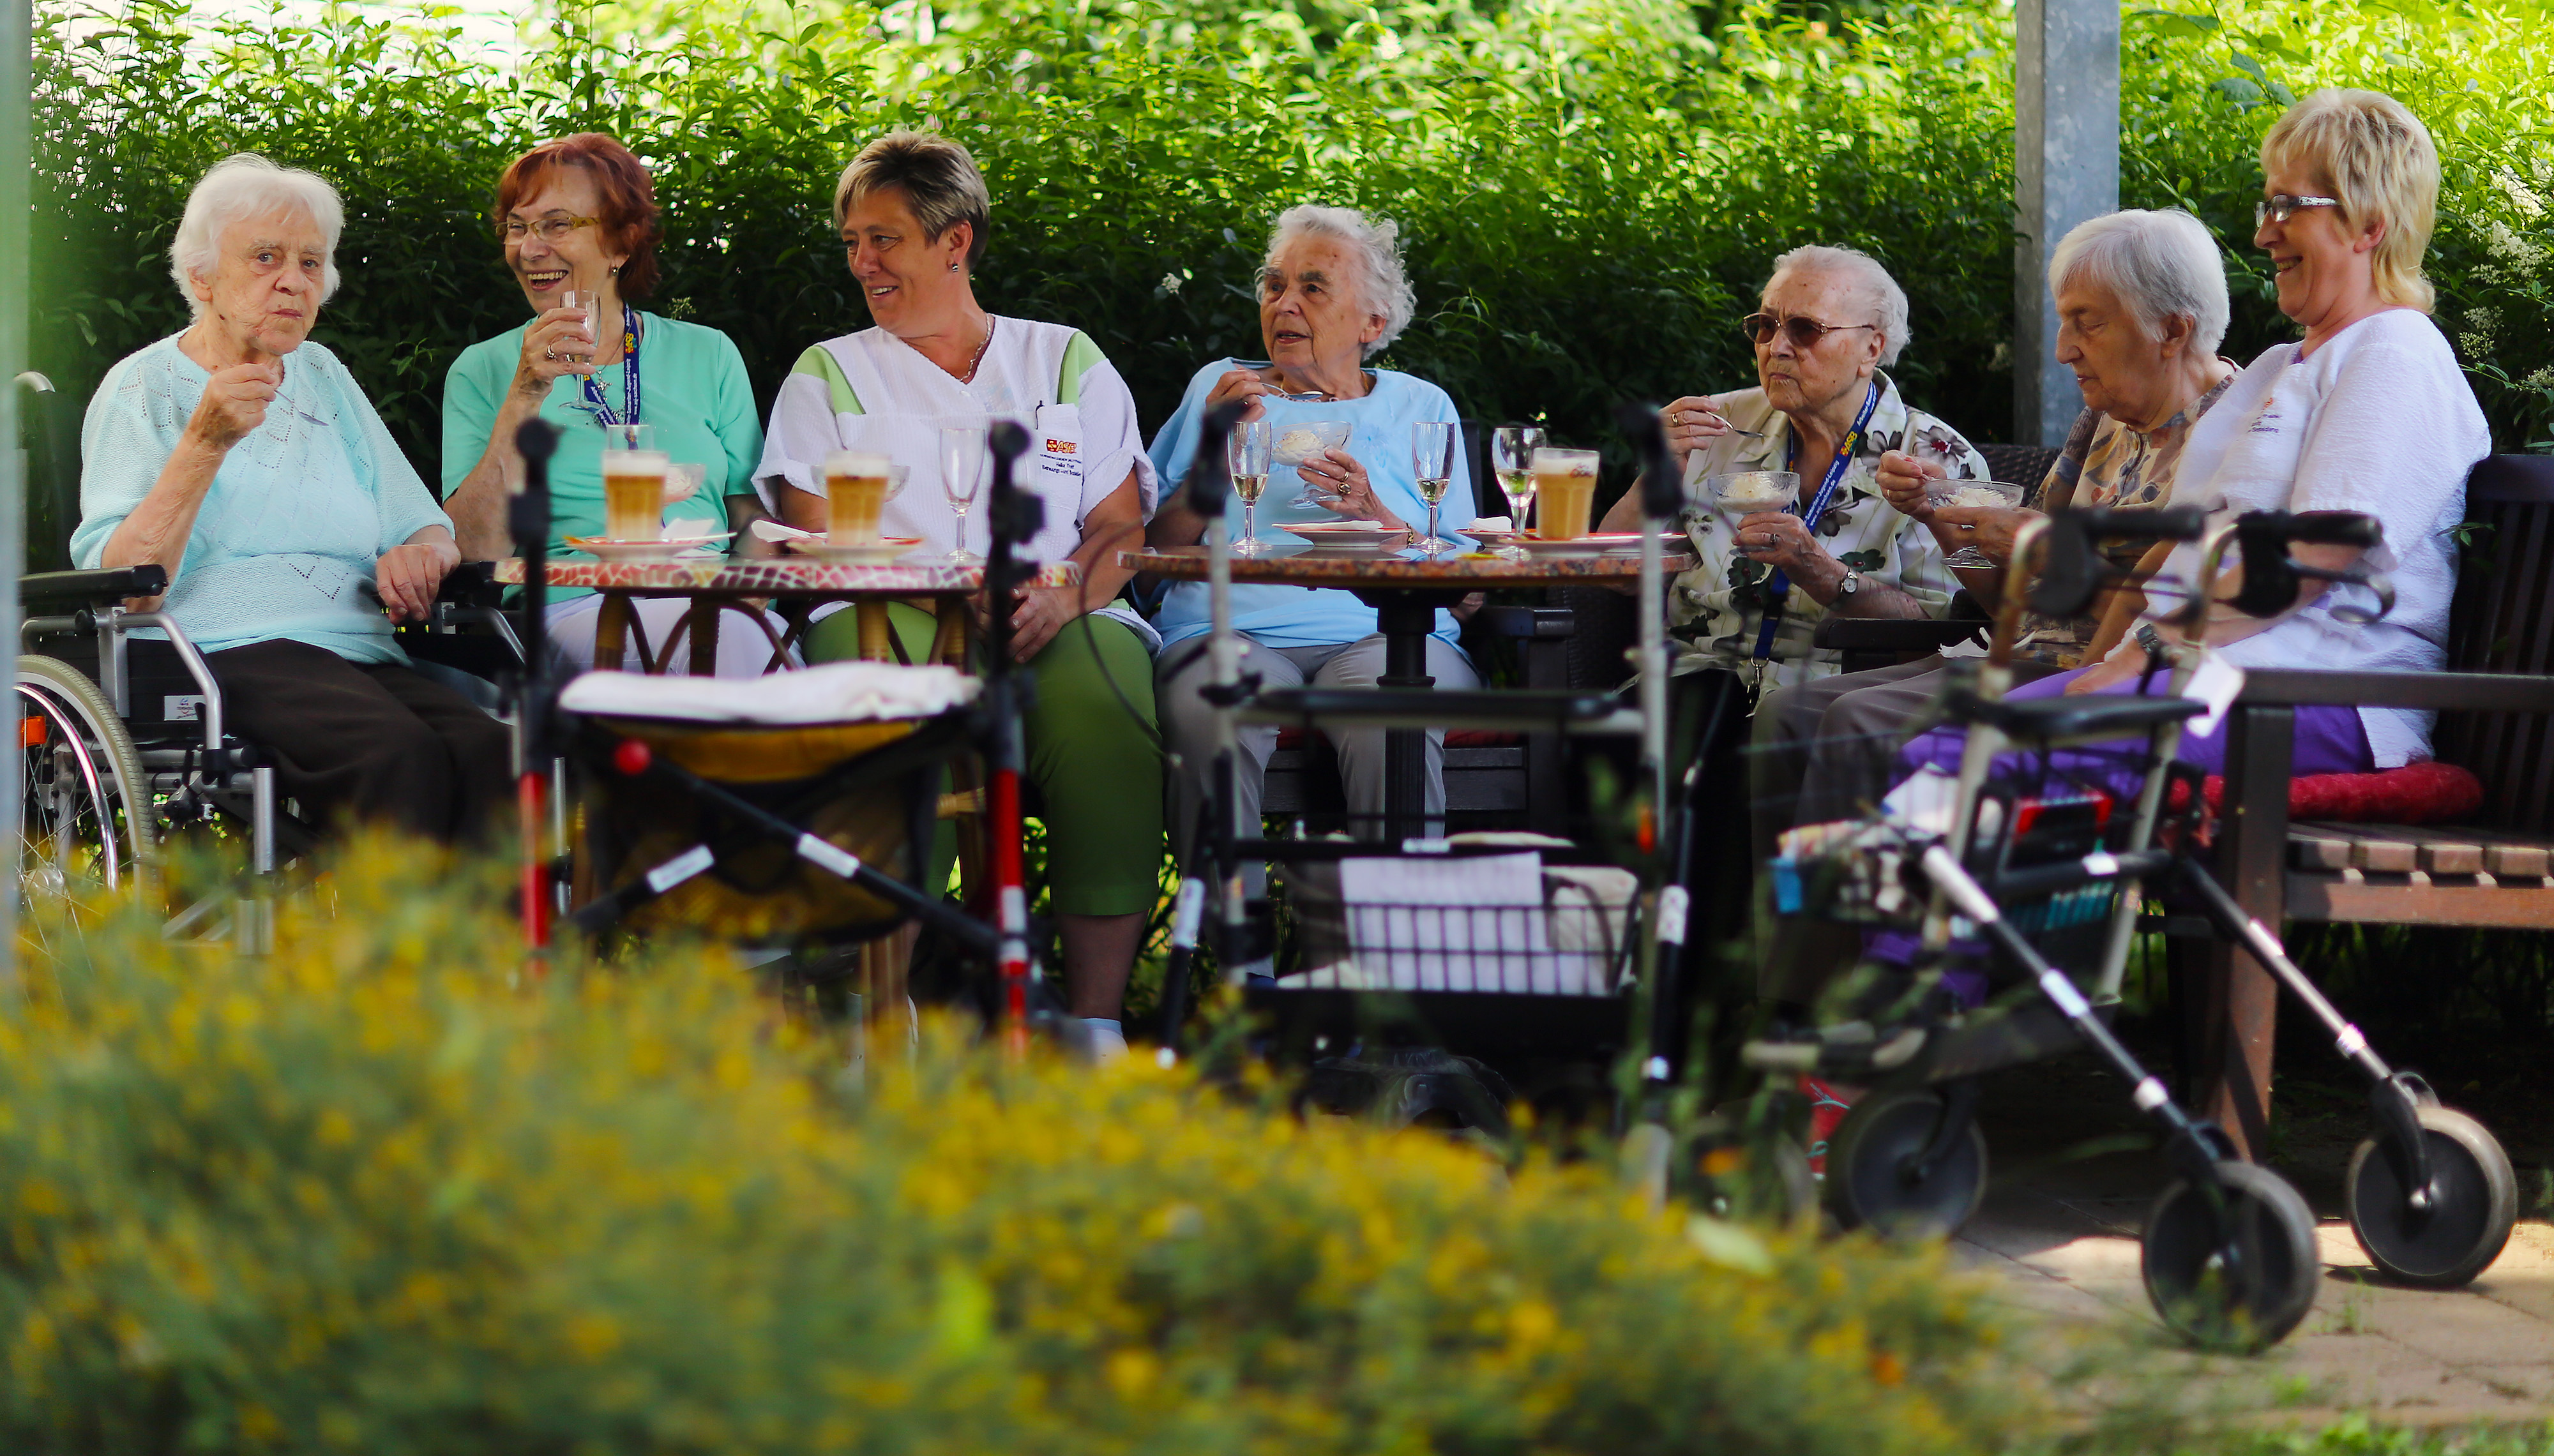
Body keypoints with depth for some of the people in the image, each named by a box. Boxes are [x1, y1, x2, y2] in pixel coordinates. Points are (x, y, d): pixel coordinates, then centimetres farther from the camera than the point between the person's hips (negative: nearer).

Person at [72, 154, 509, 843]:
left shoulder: (321, 376, 25)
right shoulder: (144, 388, 7)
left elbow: (427, 527, 26)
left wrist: (421, 554, 1)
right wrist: (205, 444, -16)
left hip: (360, 655, 5)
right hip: (222, 653, -5)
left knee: (487, 753, -31)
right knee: (402, 755, -37)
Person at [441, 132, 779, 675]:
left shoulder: (707, 356, 18)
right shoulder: (484, 371, 13)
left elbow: (753, 521, 16)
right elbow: (475, 549, 1)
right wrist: (524, 397, -6)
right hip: (570, 609, -2)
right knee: (724, 638, -35)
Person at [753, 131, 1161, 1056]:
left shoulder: (1067, 361, 22)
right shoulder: (828, 374, 21)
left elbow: (1122, 528, 13)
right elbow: (817, 543, 8)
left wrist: (1062, 597, -11)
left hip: (1056, 628, 1)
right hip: (892, 626, 0)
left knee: (1100, 699, -37)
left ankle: (1096, 1022, -33)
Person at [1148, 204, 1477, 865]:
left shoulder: (1419, 407, 21)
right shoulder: (1220, 387, 23)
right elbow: (1156, 548, 13)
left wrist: (1375, 515, -6)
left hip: (1383, 633, 0)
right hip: (1232, 630, 0)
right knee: (1216, 718, -37)